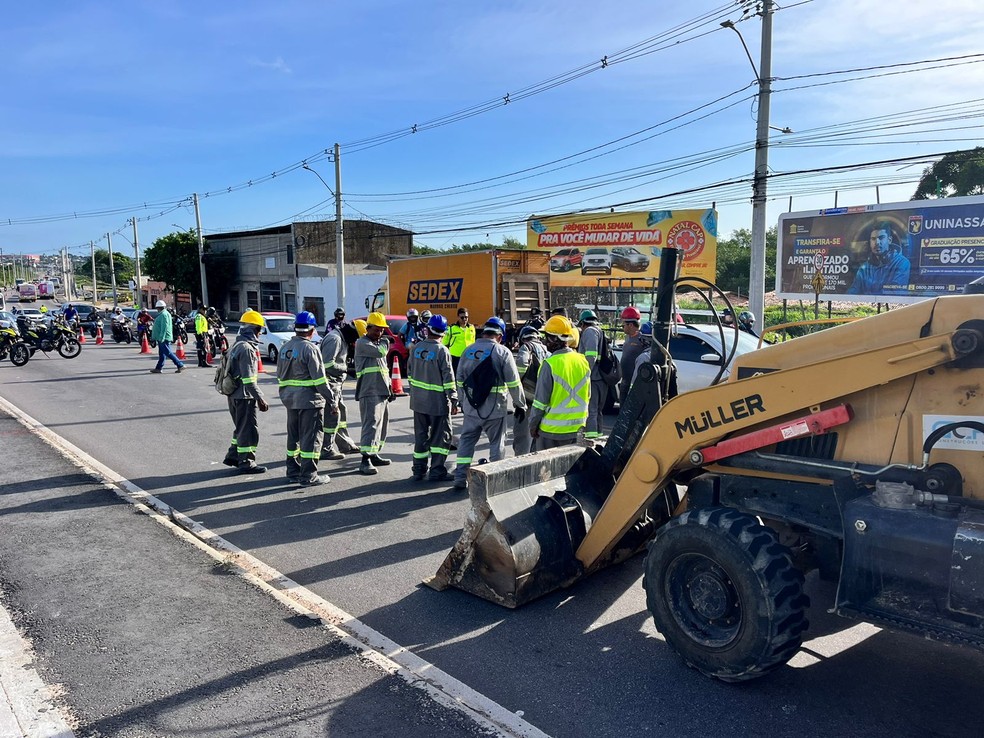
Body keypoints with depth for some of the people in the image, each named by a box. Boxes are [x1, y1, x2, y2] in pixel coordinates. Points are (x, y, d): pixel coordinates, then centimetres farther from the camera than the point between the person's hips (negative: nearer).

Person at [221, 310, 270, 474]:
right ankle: (246, 462, 8)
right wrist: (260, 398, -20)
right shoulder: (246, 348, -19)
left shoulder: (238, 345, 12)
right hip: (244, 396, -10)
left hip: (234, 394, 10)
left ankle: (233, 455, 31)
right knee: (249, 429, 0)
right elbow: (248, 379, -23)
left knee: (241, 428, 22)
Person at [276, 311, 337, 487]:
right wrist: (332, 399, -10)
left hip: (290, 399, 8)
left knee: (293, 436, 17)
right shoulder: (310, 348, -15)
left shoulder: (285, 347, 10)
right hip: (309, 399, -8)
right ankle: (308, 476, 0)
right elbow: (319, 379, -17)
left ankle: (293, 471, 26)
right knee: (310, 437, -2)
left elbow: (280, 375, 16)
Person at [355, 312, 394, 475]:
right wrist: (386, 343, 0)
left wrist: (389, 388, 22)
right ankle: (366, 460, -17)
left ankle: (374, 455, 23)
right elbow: (380, 352, -22)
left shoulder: (380, 343, 22)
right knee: (371, 424, -16)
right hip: (369, 392, -9)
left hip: (382, 392, 9)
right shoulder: (362, 343, -6)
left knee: (382, 424, 13)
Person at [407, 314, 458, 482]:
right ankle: (437, 471, 4)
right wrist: (454, 400, -7)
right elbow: (448, 379, -14)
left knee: (420, 435, 14)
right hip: (438, 401, -5)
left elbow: (410, 372, 11)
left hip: (418, 400, 6)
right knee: (441, 436, 5)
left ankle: (418, 470, 18)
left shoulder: (416, 348, 2)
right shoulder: (442, 351, -14)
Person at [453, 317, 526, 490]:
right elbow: (513, 383, -9)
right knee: (497, 443, 10)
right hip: (494, 407, -4)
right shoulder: (502, 352, -9)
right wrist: (520, 404, 2)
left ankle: (460, 478, 12)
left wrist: (462, 401, 23)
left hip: (471, 406, 4)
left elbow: (460, 379, 12)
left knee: (466, 441, 13)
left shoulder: (468, 350, 5)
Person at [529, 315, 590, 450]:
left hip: (552, 430, -6)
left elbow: (540, 400, -14)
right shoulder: (583, 361, 2)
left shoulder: (550, 364, -17)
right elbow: (587, 395, 11)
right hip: (577, 427, 6)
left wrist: (533, 425, -3)